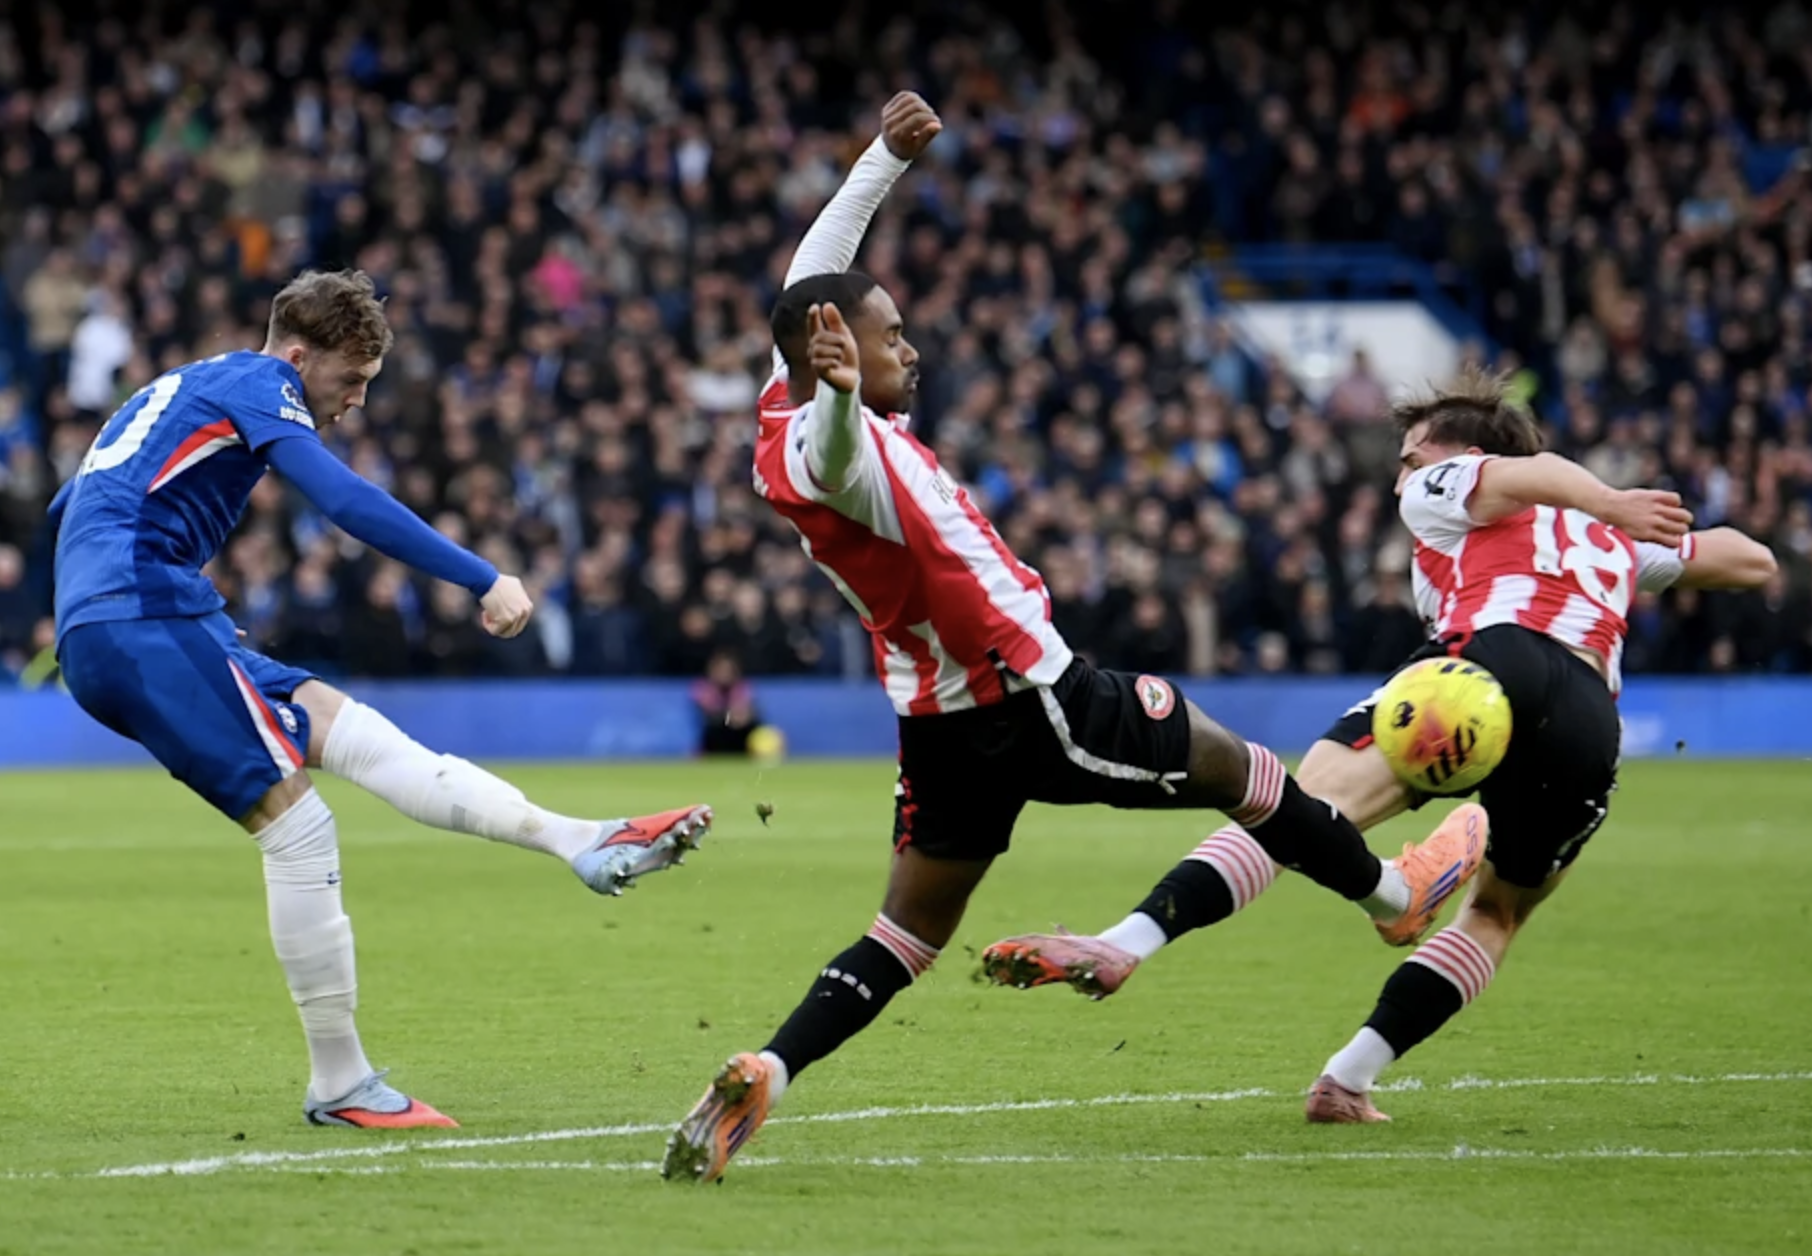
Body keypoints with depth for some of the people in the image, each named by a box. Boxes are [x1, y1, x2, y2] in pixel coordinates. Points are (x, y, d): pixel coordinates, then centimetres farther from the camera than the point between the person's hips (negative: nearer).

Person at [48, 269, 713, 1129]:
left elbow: (65, 508, 35)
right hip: (146, 621, -9)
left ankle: (583, 842, -9)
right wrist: (485, 580, -23)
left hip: (102, 638, 9)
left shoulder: (181, 389, 28)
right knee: (298, 825, -12)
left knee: (347, 729, 0)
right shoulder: (254, 385, -2)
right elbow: (344, 501, -19)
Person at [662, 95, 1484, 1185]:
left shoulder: (790, 403, 3)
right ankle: (1391, 890, 33)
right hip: (1027, 699, -9)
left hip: (944, 719, 9)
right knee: (1228, 763, 13)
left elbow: (817, 275, 17)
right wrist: (844, 395, -74)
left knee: (911, 929, 8)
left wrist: (887, 159, 18)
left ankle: (764, 1072, -11)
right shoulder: (836, 447, -25)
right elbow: (834, 451, -52)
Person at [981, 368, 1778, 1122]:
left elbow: (1527, 473, 4)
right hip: (1591, 728, 5)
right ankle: (1349, 1079, 8)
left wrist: (1613, 507, -10)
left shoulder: (1439, 491, 25)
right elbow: (1751, 562, 47)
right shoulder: (1615, 540, 39)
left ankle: (1125, 944, -34)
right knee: (1496, 914, 22)